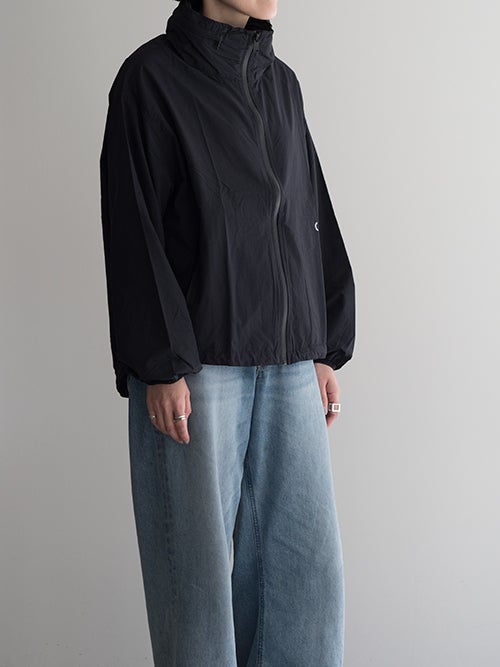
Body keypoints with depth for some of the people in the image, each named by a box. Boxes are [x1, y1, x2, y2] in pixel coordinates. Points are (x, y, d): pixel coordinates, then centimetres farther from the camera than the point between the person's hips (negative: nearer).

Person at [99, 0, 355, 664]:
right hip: (198, 362, -5)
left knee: (306, 564, 6)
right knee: (198, 568, 0)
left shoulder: (282, 82, 17)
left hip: (290, 364, 6)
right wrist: (161, 366, -13)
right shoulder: (152, 75, 0)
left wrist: (327, 348, 11)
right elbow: (133, 233, -8)